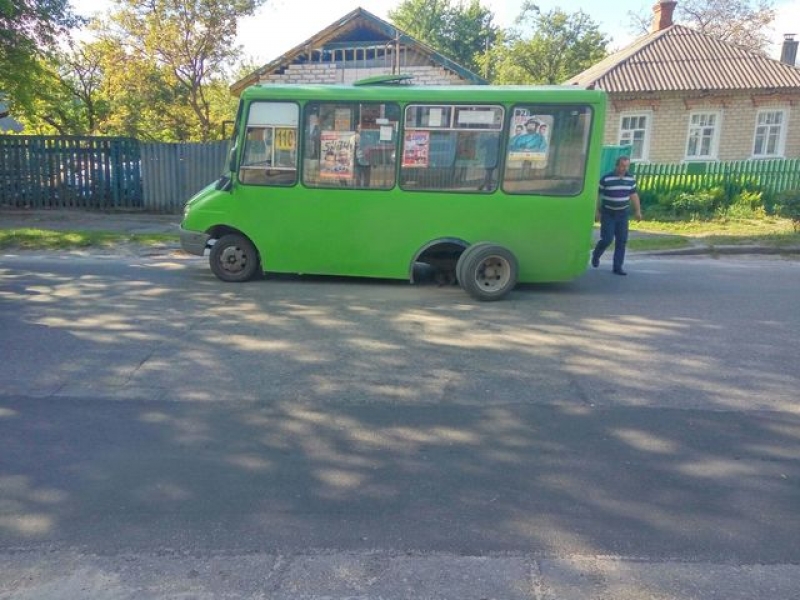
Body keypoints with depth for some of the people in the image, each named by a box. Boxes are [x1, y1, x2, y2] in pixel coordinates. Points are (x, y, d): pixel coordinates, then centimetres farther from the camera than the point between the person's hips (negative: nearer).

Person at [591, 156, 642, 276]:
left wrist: (638, 211, 8)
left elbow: (634, 195, 11)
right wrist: (596, 211, -7)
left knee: (622, 241, 2)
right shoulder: (606, 178, -10)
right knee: (607, 239, -8)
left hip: (623, 214, 4)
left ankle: (618, 267, 9)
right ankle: (596, 255, 23)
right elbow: (597, 195, -5)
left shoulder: (630, 178, 4)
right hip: (608, 214, -4)